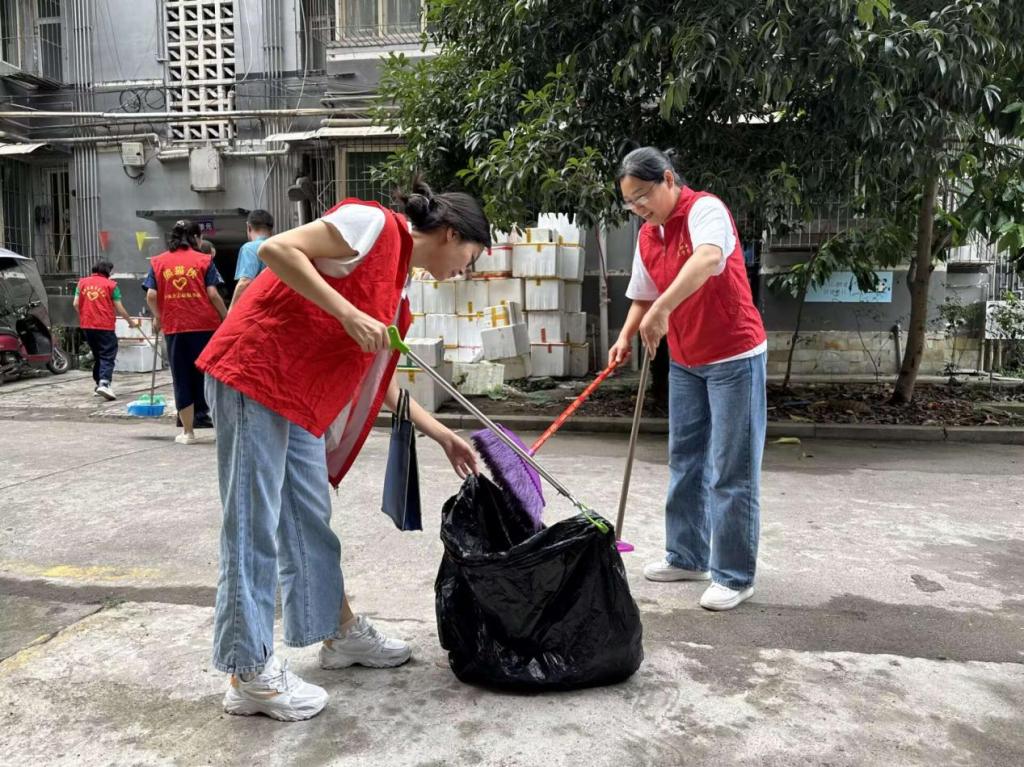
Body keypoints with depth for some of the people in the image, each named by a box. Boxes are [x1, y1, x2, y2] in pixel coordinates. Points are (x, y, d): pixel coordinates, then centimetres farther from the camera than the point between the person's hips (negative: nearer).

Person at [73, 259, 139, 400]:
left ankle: (99, 384, 22)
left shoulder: (82, 282, 10)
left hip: (87, 325, 5)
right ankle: (104, 383, -23)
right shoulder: (110, 284, -2)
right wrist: (131, 321, 12)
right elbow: (119, 308, -1)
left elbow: (76, 304, 7)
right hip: (105, 325, -5)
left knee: (97, 355, 18)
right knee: (107, 356, -5)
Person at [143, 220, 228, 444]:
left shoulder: (158, 262, 7)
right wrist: (226, 317, 4)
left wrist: (158, 317, 16)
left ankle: (188, 432, 11)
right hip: (205, 324, -2)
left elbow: (151, 296, -1)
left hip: (174, 327, 2)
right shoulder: (204, 260, 1)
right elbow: (213, 294, -7)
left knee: (182, 379, 8)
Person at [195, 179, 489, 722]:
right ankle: (249, 675, 8)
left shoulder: (396, 289, 17)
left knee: (310, 520, 17)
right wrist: (348, 314, -20)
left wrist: (442, 436, 22)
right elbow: (276, 248, -17)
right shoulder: (375, 225, -8)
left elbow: (381, 382, 21)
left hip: (298, 400, 10)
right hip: (254, 374, -10)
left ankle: (339, 633, 31)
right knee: (254, 526, -3)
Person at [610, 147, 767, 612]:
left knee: (731, 471, -4)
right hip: (685, 363, 8)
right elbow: (643, 296, 17)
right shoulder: (647, 236, 9)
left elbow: (709, 258, -37)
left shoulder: (705, 209, -15)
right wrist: (626, 337, 0)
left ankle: (735, 575, 6)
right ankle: (687, 557, 26)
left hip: (734, 357, -8)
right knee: (685, 461, 13)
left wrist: (663, 308, -47)